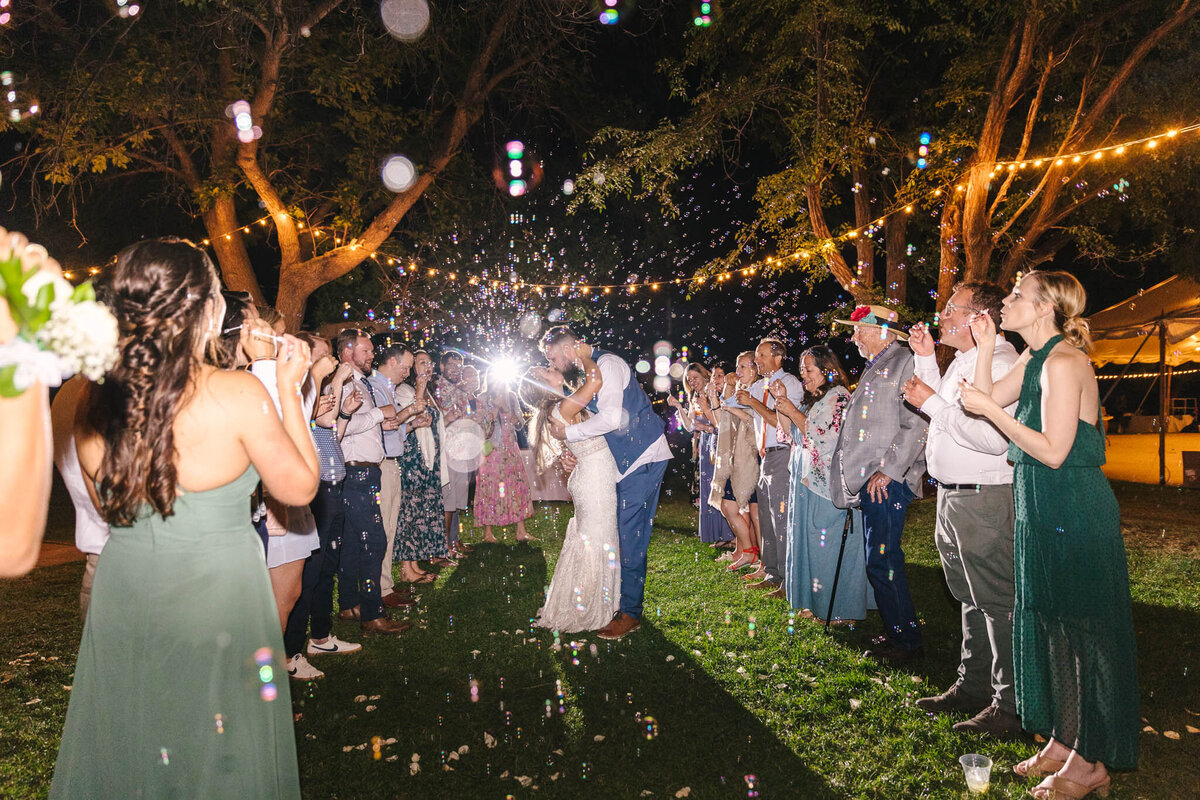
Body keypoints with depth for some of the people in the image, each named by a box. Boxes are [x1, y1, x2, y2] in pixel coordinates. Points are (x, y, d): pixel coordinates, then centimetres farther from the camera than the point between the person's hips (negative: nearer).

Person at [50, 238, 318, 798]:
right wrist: (288, 389, -3)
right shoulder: (237, 393, -21)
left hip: (123, 591, 5)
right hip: (217, 590, -4)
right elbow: (300, 488, -8)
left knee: (127, 747, 24)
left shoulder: (94, 398, -6)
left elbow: (107, 506, 9)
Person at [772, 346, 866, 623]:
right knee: (808, 541, 12)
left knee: (829, 545, -4)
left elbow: (825, 438, -19)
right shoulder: (810, 399, 15)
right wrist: (782, 399, 9)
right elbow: (794, 434, 17)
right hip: (807, 481, 9)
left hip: (830, 486, -9)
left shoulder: (839, 397, -11)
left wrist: (793, 412, -16)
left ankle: (840, 610, 6)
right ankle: (816, 602, 23)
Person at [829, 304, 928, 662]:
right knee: (881, 561, 13)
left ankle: (907, 640, 5)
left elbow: (917, 425, -18)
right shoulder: (874, 368, 20)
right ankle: (897, 633, 24)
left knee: (882, 561, -8)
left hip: (888, 481, -10)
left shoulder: (904, 362, -10)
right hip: (871, 481, 10)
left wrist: (888, 470, -19)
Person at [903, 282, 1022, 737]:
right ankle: (972, 687, 31)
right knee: (972, 600, 18)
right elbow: (944, 415, 22)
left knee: (997, 602, -1)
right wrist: (925, 359, 15)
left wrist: (931, 401, -21)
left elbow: (993, 438, -27)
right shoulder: (963, 361, 15)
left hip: (984, 499, -10)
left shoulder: (1000, 363, -17)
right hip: (952, 496, 10)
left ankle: (1010, 705, 10)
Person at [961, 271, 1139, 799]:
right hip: (1044, 511, 10)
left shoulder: (1063, 361, -18)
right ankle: (1063, 741, 30)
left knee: (1081, 630, 1)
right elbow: (986, 398, 13)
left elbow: (1053, 452, -22)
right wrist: (985, 346, 8)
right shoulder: (1036, 359, 11)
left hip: (1072, 514, -10)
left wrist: (992, 411, -18)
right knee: (1050, 625, 16)